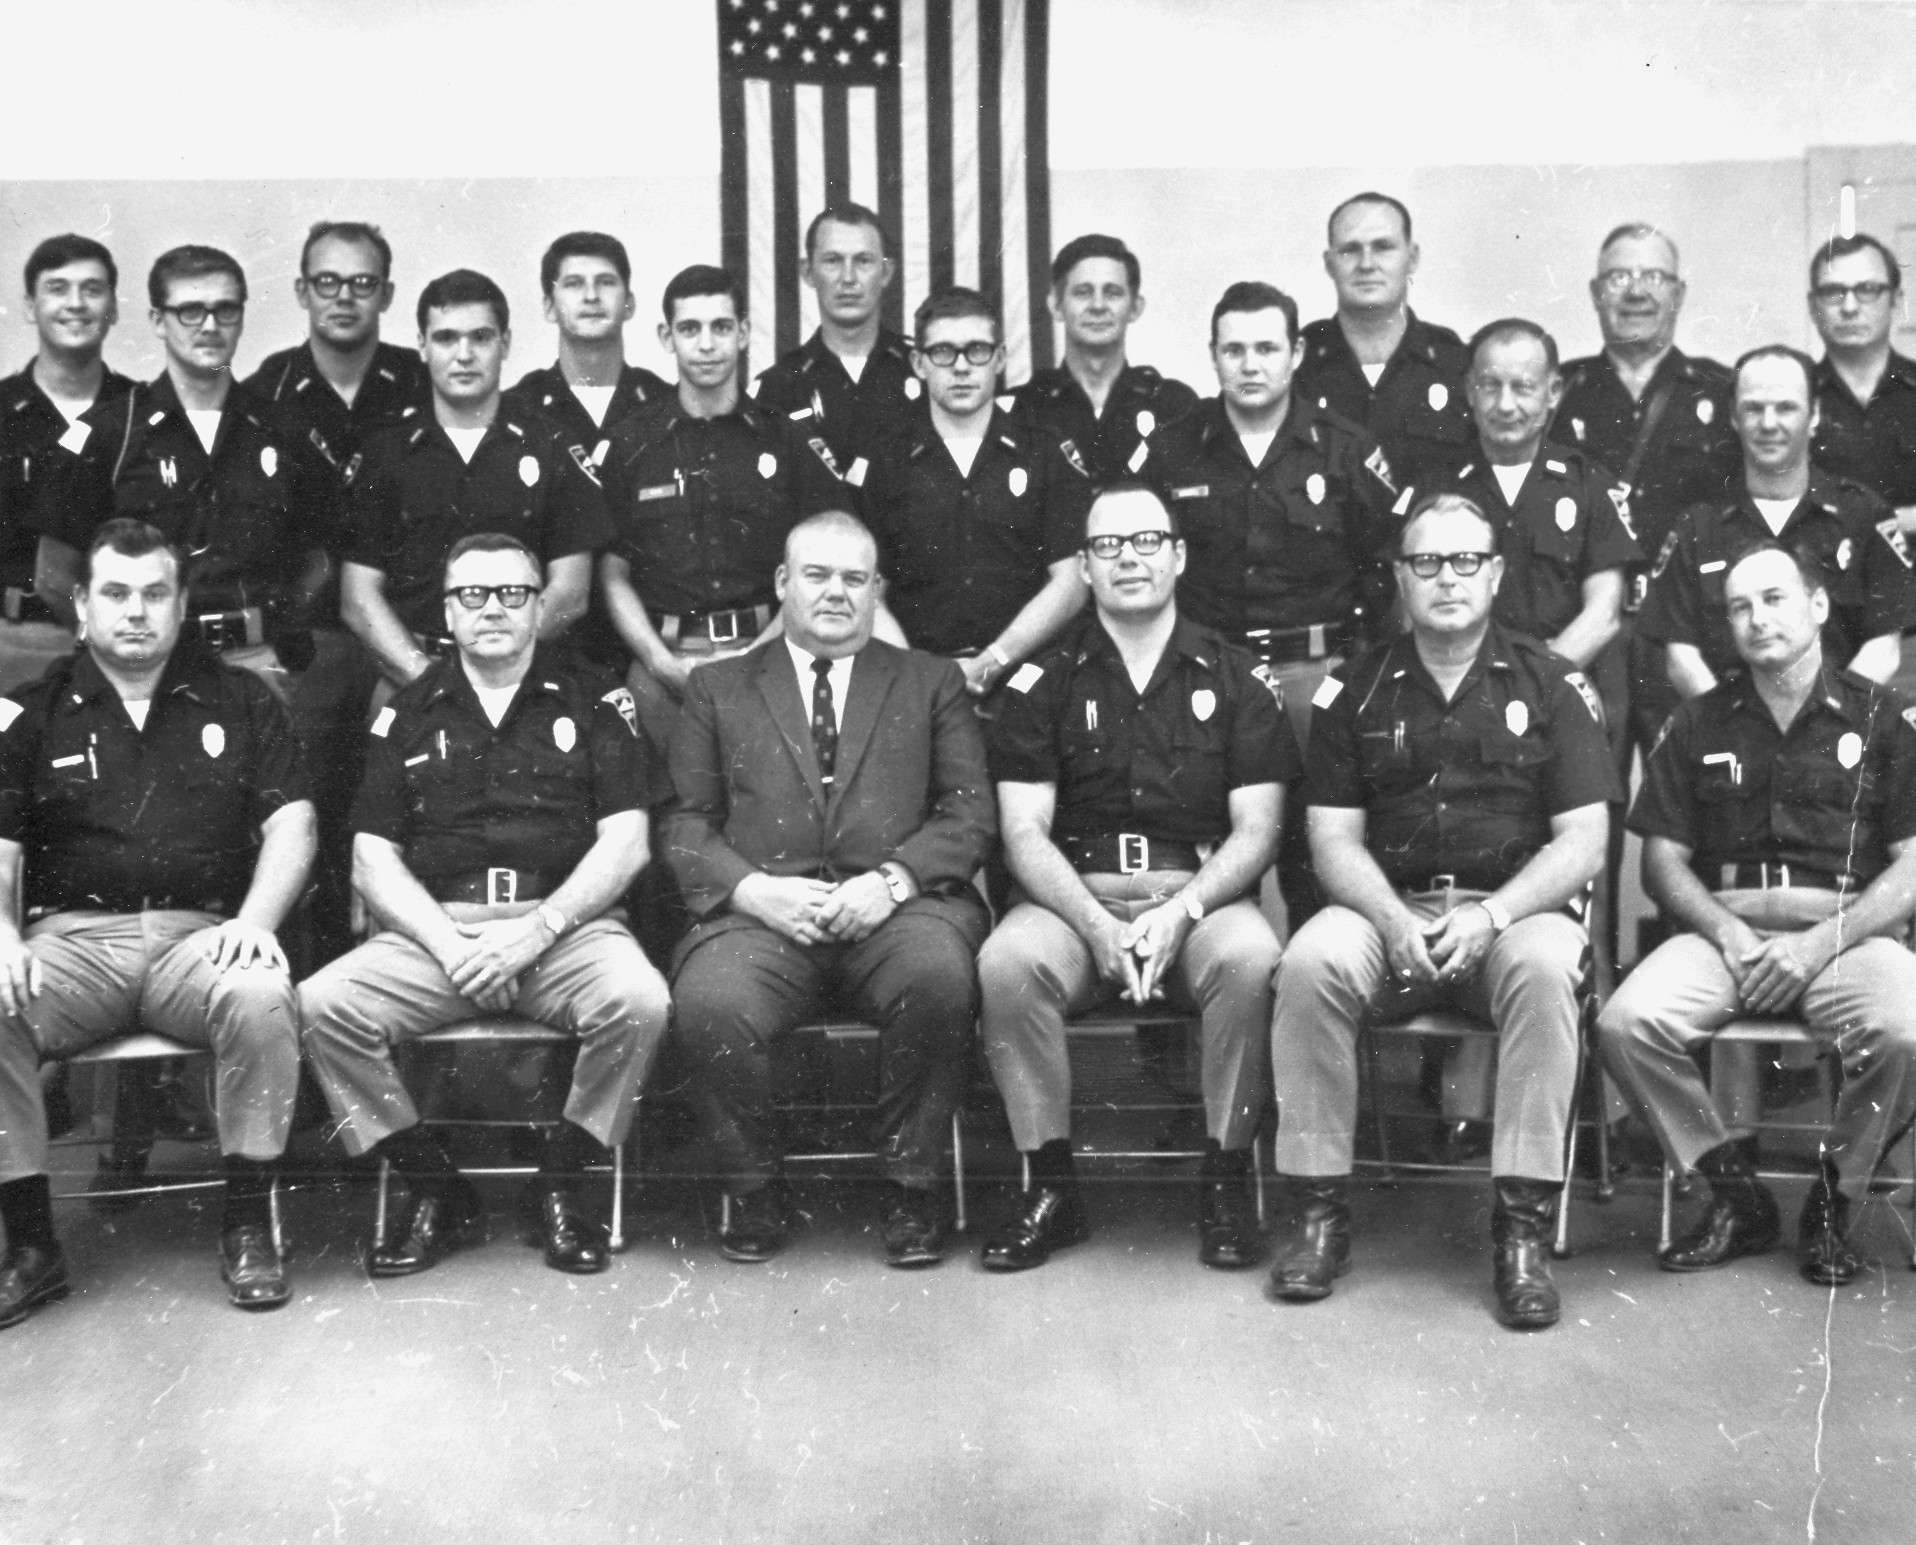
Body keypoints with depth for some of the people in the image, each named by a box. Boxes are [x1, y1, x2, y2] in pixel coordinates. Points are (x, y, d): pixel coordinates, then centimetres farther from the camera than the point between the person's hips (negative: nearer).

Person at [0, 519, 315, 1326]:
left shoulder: (241, 702, 14)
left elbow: (291, 823, 6)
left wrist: (256, 919, -12)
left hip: (202, 932, -1)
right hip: (74, 934, 1)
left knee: (261, 997, -34)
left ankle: (248, 1221, -15)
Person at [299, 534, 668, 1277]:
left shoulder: (593, 700, 9)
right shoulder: (409, 713, 14)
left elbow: (624, 845, 1)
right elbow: (373, 859, 8)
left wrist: (537, 930, -13)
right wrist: (450, 944, -9)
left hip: (565, 923, -2)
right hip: (433, 929, 2)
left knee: (639, 999, -32)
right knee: (321, 1005, -23)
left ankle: (559, 1183, -6)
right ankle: (437, 1191, -4)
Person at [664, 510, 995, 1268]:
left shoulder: (931, 682, 21)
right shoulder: (718, 687, 21)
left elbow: (971, 813, 9)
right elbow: (686, 823, 11)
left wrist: (893, 878, -9)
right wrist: (751, 888, -8)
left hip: (896, 905, 0)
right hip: (762, 910, 0)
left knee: (942, 976, -34)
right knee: (708, 1002, -32)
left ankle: (909, 1183, -11)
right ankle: (754, 1186, -4)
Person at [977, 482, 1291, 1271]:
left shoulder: (1235, 678, 9)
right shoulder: (1043, 683, 9)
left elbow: (1256, 830, 3)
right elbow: (1024, 833, 1)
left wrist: (1181, 910, -15)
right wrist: (1097, 924, -16)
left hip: (1203, 898, 0)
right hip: (1075, 897, 1)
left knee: (1251, 957, -33)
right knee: (1006, 960, -31)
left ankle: (1227, 1179, -14)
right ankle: (1051, 1186, -15)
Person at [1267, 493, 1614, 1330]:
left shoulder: (1551, 685, 6)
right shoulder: (1355, 690, 9)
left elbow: (1581, 842, -1)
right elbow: (1335, 841, 4)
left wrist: (1487, 917, -16)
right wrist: (1398, 923, -16)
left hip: (1515, 907, -1)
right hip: (1388, 908, 1)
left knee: (1545, 966, -34)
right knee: (1311, 961, -29)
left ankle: (1524, 1224, -27)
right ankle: (1317, 1207, -18)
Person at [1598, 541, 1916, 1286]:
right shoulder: (1699, 724, 15)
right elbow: (1663, 859, 11)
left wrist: (1820, 945, -12)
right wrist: (1729, 933, -7)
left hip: (1849, 931, -2)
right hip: (1725, 926, 2)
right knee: (1626, 1022, -27)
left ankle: (1832, 1203, -5)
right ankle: (1737, 1195, -4)